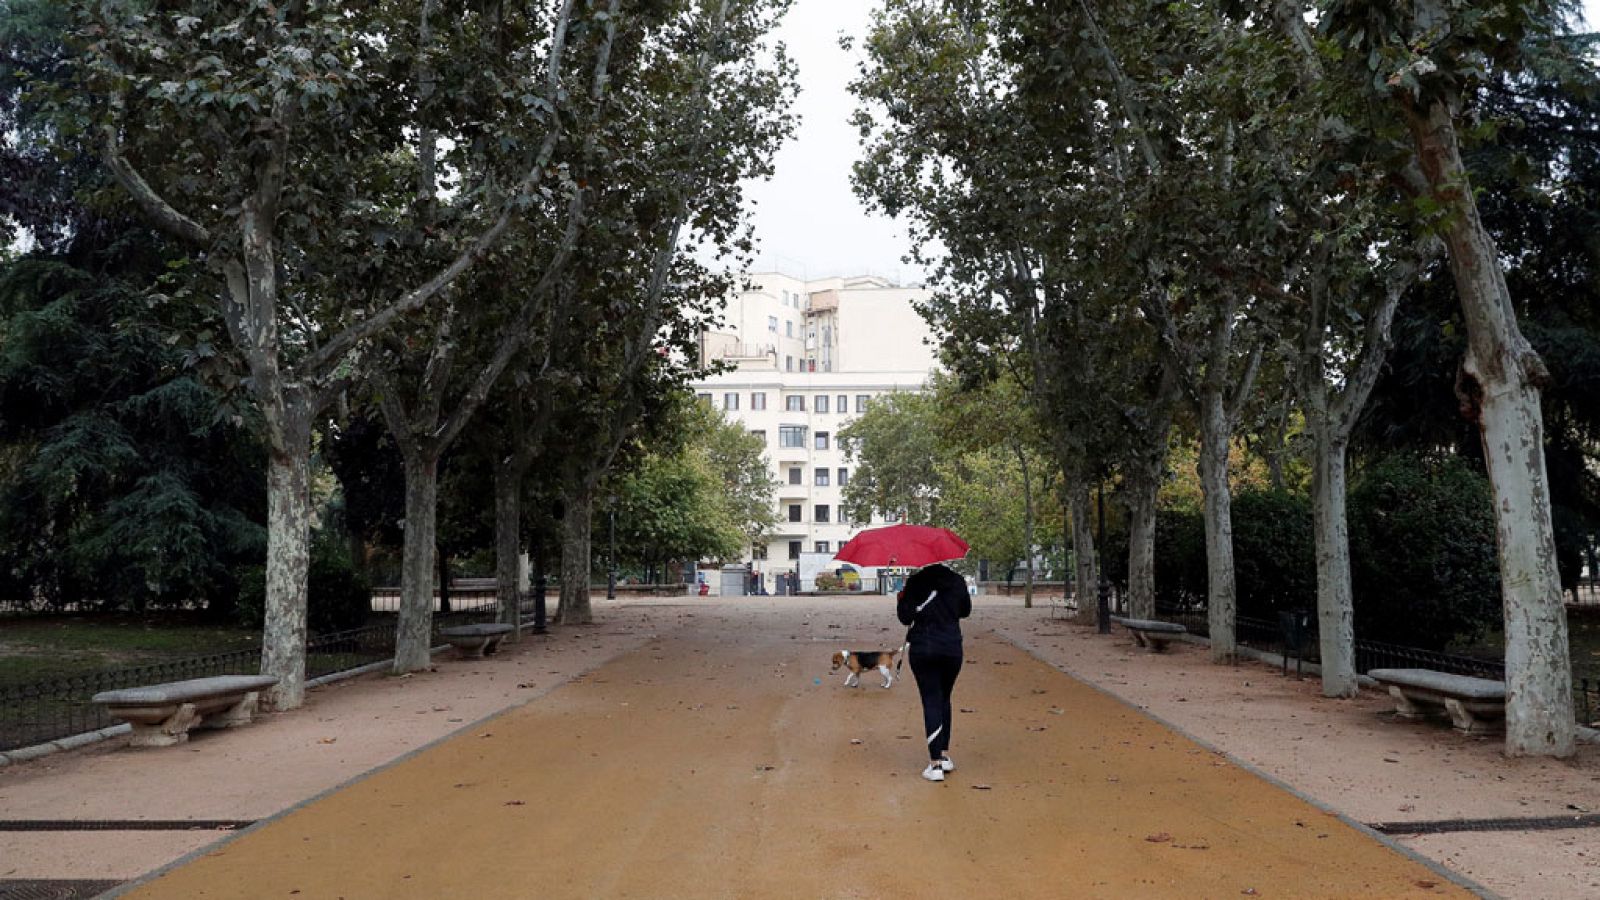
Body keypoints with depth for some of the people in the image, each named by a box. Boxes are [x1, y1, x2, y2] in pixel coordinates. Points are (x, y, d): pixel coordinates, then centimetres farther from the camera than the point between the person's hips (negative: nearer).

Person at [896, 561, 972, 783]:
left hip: (922, 650, -3)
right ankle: (945, 756, 21)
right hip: (952, 648, 3)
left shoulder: (915, 582, -8)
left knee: (931, 702, 0)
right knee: (944, 699, 19)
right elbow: (966, 611, 15)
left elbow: (905, 618, -8)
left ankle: (935, 765, -4)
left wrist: (901, 599, 9)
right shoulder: (957, 580, 1)